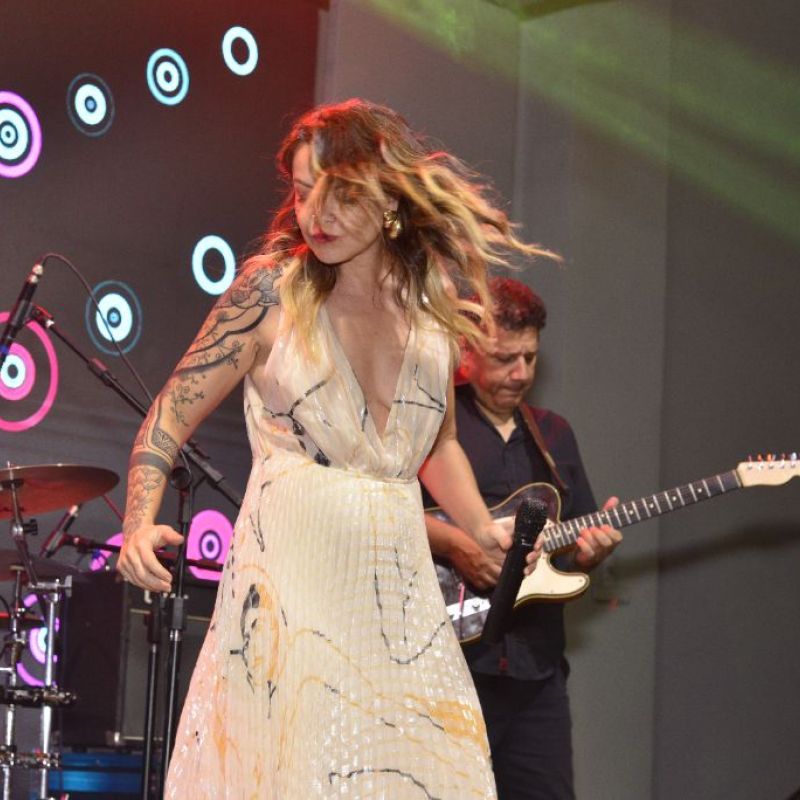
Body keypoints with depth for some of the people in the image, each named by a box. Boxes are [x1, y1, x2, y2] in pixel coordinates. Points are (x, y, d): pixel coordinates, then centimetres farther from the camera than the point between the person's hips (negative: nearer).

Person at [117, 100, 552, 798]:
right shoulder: (274, 289, -3)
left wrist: (485, 530, 13)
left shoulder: (435, 310, 8)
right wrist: (140, 525, -14)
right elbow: (173, 412, 0)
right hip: (286, 588, -4)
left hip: (400, 596, 4)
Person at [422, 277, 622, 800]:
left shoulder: (554, 434, 20)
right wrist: (452, 542, -23)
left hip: (537, 665, 6)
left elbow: (577, 536, 24)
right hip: (448, 657, -6)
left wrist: (588, 548, 0)